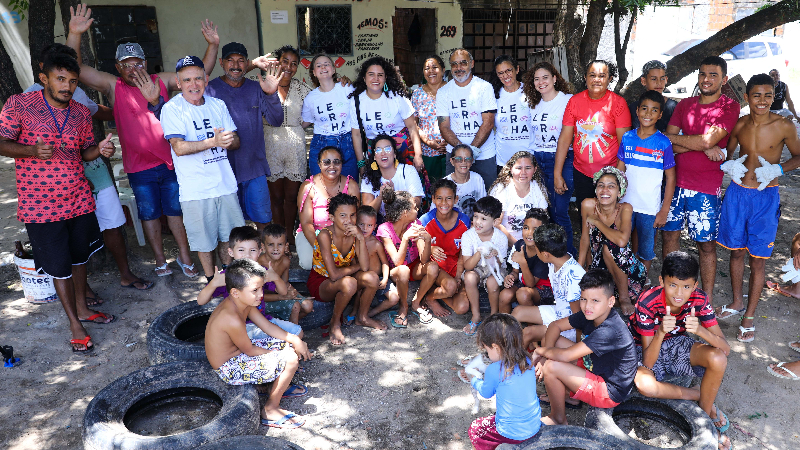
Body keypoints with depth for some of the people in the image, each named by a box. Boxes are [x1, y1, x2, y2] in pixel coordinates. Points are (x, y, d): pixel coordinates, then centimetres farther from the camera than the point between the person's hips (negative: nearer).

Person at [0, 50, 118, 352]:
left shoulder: (81, 113, 6)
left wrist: (101, 149, -10)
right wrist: (32, 151, -28)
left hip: (79, 200, 4)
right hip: (40, 204, -4)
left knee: (80, 257, 17)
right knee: (59, 265, 4)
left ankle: (82, 308, 36)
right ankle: (74, 324, 17)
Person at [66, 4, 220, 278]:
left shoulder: (162, 81, 3)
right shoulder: (113, 87, -2)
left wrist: (213, 45, -5)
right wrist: (75, 34, -23)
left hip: (171, 162, 1)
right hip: (139, 167, -1)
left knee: (176, 210, 11)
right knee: (149, 214, 10)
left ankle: (184, 257, 24)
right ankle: (160, 260, 24)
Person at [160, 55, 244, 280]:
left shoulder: (218, 105, 8)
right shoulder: (171, 109, -7)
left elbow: (236, 141, 7)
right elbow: (179, 147, -19)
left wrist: (229, 140, -17)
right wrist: (213, 141, -31)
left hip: (225, 184, 4)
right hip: (196, 190, -4)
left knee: (229, 237, 15)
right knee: (205, 242, 7)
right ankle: (211, 281, 27)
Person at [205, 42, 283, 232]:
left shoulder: (256, 88, 6)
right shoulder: (210, 89, -2)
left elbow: (276, 121, -2)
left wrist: (271, 94, -17)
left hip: (255, 166, 2)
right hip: (225, 167, -2)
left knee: (263, 218, 9)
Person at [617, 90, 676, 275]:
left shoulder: (663, 143, -8)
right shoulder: (627, 138, 0)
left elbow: (670, 178, -4)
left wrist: (664, 211, -8)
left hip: (650, 207, -2)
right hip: (626, 203, 3)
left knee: (646, 250, 8)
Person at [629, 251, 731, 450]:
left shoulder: (699, 299, -19)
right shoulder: (648, 303, -29)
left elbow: (726, 349, -23)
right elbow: (647, 363, -29)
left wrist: (700, 330, -43)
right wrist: (660, 333, -47)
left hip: (678, 344, 3)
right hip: (647, 349, -3)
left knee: (718, 358, -29)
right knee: (644, 385, -35)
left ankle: (705, 413, -3)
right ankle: (700, 396, -7)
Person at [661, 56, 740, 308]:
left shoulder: (730, 107, -4)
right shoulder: (685, 105, 9)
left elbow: (708, 140, -18)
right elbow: (668, 144, 0)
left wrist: (671, 137, -7)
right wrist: (702, 146, -14)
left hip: (706, 189, -4)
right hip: (676, 182, 4)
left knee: (706, 245, 3)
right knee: (669, 233, 10)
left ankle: (707, 301, 15)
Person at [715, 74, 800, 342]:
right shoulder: (739, 125, 0)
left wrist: (777, 169, -14)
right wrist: (729, 165, -8)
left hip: (765, 197, -3)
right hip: (737, 192, 3)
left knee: (758, 258, 3)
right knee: (736, 251, 13)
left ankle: (749, 317, 16)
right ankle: (737, 303, 32)